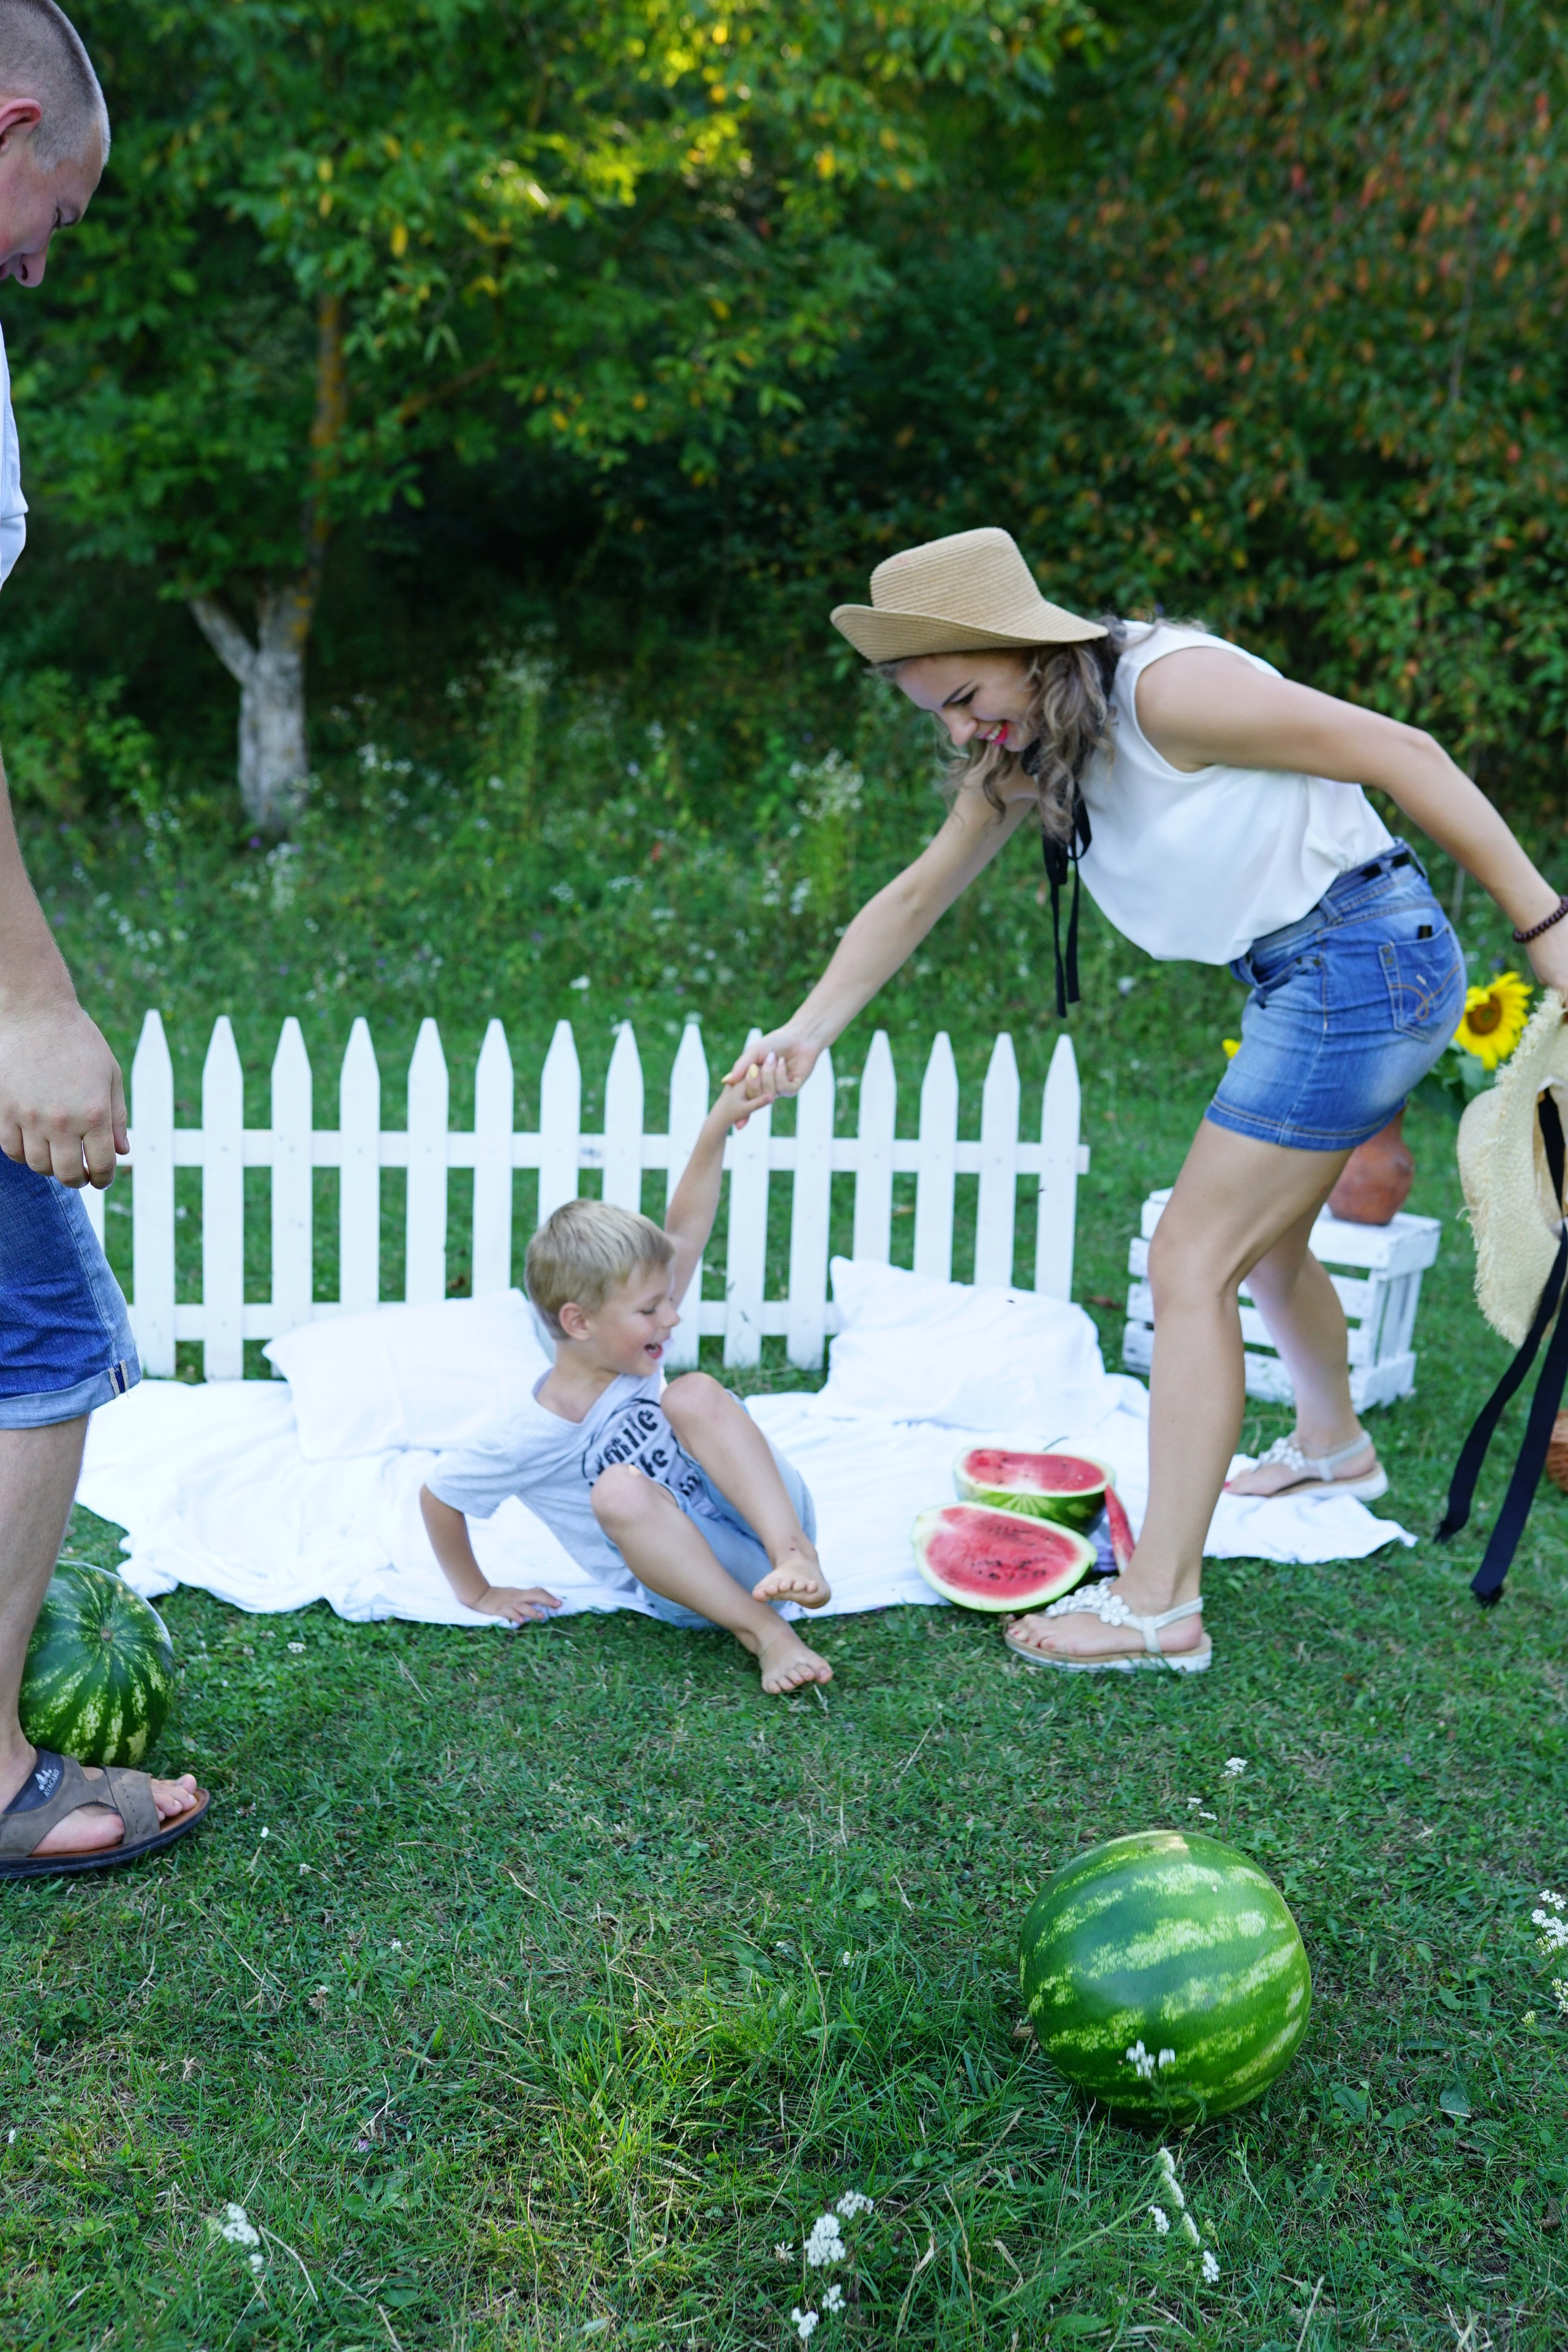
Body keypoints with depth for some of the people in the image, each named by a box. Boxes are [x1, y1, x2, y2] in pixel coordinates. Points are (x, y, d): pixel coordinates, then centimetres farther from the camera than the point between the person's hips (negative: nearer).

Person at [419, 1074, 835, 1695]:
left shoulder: (628, 1352, -2)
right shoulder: (541, 1435, -15)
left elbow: (684, 1234, -6)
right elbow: (438, 1494, -3)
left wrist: (717, 1126, -15)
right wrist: (478, 1594, 6)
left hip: (759, 1523, 4)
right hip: (695, 1583, -4)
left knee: (694, 1393, -22)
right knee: (619, 1491, -35)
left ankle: (795, 1552, -32)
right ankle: (762, 1631, -34)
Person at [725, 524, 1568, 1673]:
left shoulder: (1166, 690, -21)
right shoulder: (1022, 751, 5)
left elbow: (1399, 751, -18)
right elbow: (915, 898, 11)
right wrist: (807, 1031, 0)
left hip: (1366, 961, -9)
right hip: (1306, 979, 9)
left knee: (1191, 1261, -10)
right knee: (1263, 1244, 24)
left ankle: (1160, 1606, -7)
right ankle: (1333, 1444, 53)